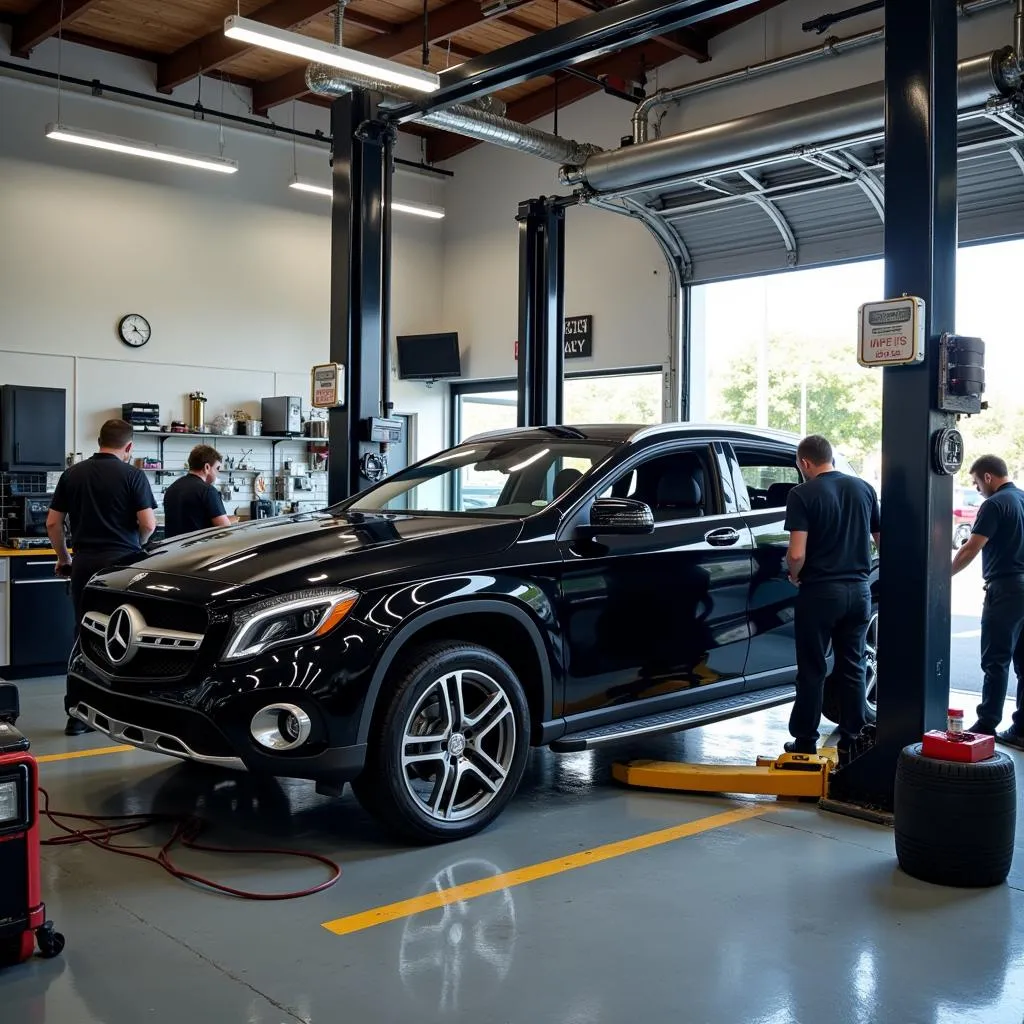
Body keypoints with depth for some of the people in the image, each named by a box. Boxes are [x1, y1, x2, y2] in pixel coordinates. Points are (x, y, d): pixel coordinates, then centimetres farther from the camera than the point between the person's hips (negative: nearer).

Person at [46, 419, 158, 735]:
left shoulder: (72, 474, 7)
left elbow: (52, 523, 7)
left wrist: (63, 557, 19)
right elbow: (148, 523, -11)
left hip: (85, 562, 3)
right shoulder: (132, 475, -5)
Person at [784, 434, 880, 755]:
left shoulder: (803, 494, -11)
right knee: (852, 667, 14)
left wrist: (795, 576, 2)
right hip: (858, 589, 5)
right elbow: (881, 539, 12)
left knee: (812, 670, 5)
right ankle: (852, 739, 19)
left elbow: (797, 554, -18)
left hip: (820, 591, -5)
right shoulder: (864, 488, 5)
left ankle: (805, 741, 12)